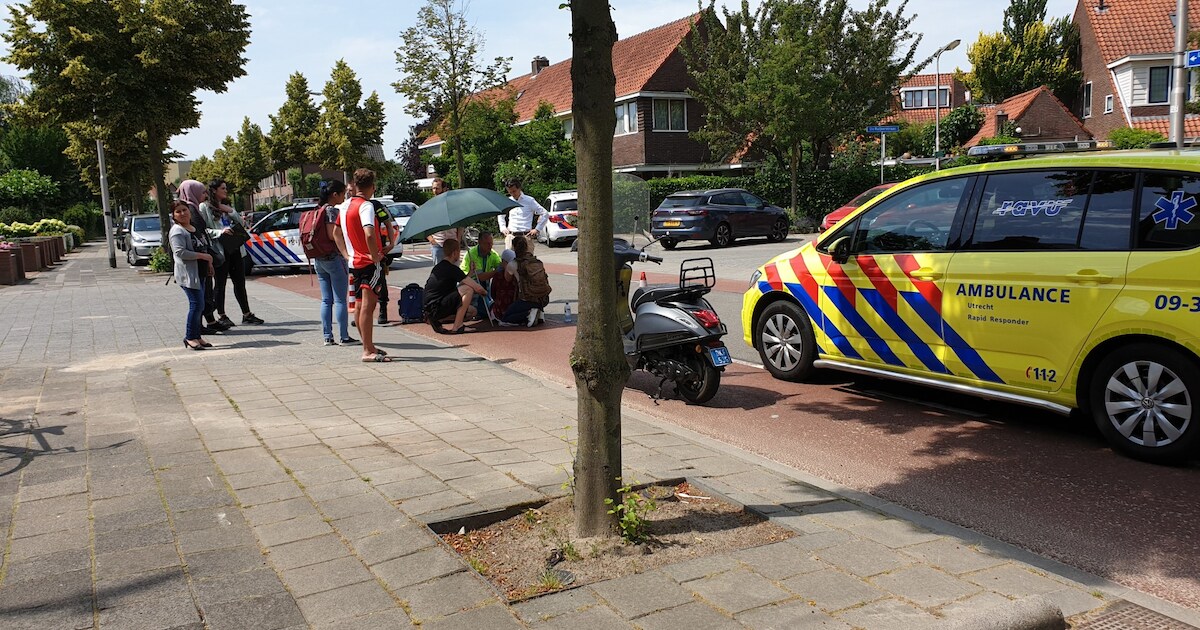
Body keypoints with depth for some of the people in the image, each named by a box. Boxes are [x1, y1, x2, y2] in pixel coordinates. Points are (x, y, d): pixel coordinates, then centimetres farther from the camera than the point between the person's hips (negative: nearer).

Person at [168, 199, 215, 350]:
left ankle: (196, 336, 16)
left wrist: (209, 263, 17)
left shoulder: (194, 228, 18)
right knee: (197, 304, -12)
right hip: (187, 274, -9)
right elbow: (180, 252, -21)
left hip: (199, 273, 9)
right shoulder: (177, 231, -11)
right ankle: (189, 337, -6)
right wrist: (203, 256, -19)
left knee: (198, 306, 10)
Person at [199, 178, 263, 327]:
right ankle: (221, 316, 8)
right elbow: (203, 229, -11)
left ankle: (247, 314, 13)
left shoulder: (226, 207, 20)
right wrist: (220, 232, -22)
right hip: (219, 250, -7)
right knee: (220, 284, 1)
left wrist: (231, 212, 0)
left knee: (240, 282, 8)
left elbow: (242, 224, 14)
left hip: (234, 249, 7)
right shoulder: (204, 207, -3)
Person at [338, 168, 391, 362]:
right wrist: (376, 255, -20)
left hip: (355, 261, 9)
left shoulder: (344, 206, 11)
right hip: (371, 263, -9)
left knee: (360, 306, 14)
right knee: (368, 306, -10)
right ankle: (368, 352, -10)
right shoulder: (366, 206, -15)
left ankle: (369, 346, 25)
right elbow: (369, 234, -30)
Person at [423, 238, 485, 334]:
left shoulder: (439, 266, 15)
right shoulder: (452, 269, -15)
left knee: (472, 311, 17)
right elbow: (478, 288, -16)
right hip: (436, 308, -10)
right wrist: (484, 292, 5)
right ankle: (457, 326, -14)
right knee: (468, 289, -17)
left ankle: (437, 319, 7)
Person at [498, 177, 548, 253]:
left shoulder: (529, 201, 1)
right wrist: (503, 228, 18)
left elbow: (545, 214, 2)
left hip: (526, 236, -3)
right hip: (510, 236, 3)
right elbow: (500, 215, 32)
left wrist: (537, 229, 0)